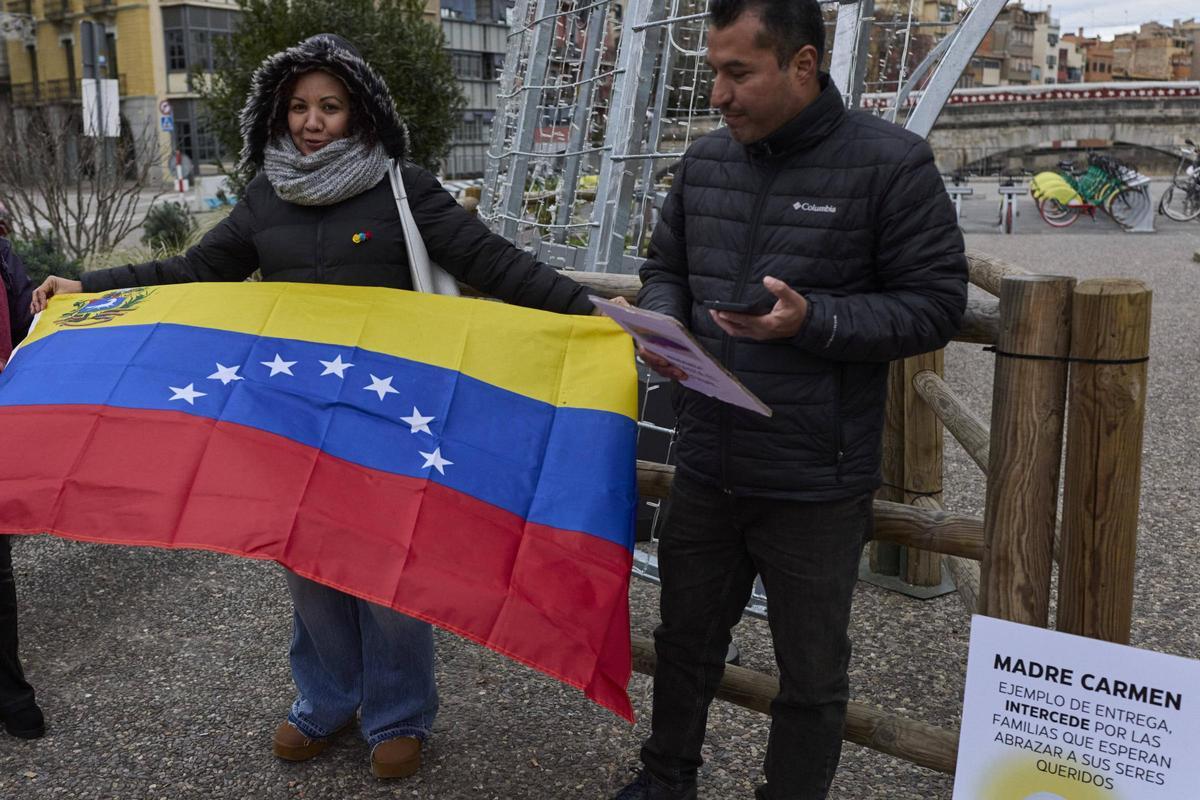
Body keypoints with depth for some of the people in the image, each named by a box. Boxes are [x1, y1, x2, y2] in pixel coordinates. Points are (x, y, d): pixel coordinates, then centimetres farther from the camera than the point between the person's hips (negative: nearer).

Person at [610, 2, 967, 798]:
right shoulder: (705, 160, 5)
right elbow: (665, 268, 16)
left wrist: (815, 321, -24)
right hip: (705, 467, 5)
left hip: (817, 486, -5)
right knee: (686, 639, 22)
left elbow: (937, 302, -11)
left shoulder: (891, 162, -12)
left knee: (811, 674, 12)